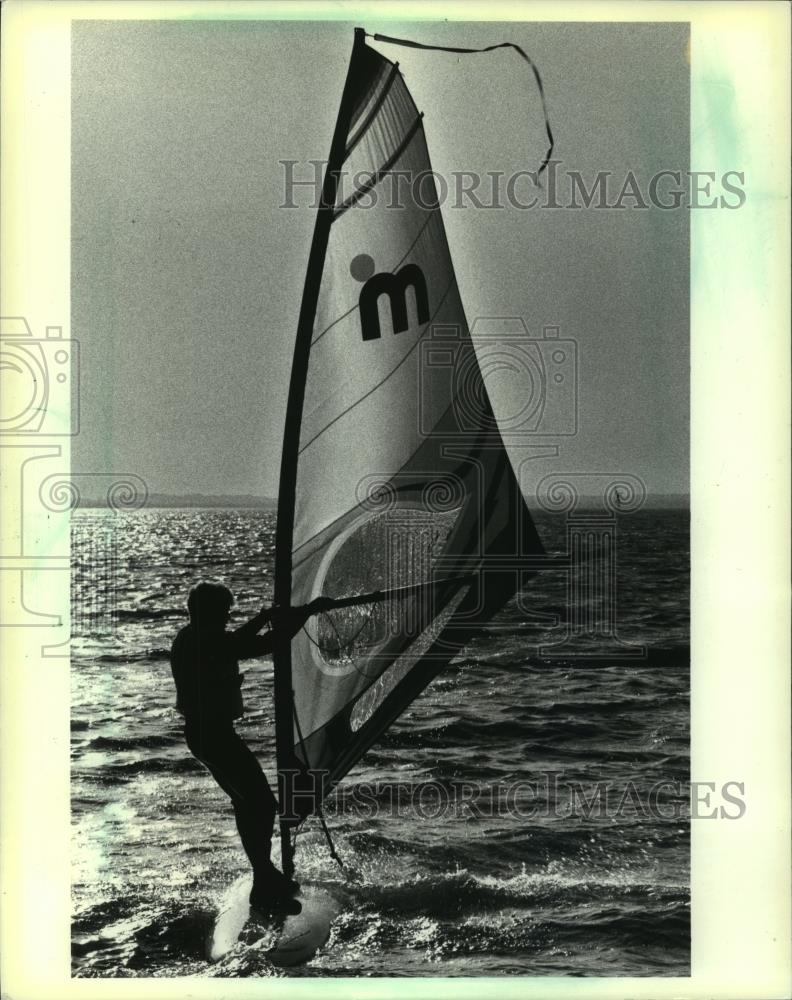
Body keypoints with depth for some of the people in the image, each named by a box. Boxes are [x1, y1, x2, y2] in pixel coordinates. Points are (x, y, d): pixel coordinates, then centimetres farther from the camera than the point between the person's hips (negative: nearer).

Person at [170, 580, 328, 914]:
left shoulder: (189, 639, 10)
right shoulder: (210, 641, -20)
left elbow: (235, 643, 26)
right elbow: (264, 645, -23)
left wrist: (262, 618, 17)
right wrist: (306, 611, -14)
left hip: (201, 732, 11)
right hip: (215, 733, -11)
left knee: (247, 802, 19)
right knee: (262, 804, -6)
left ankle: (266, 876, 28)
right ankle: (264, 889, -3)